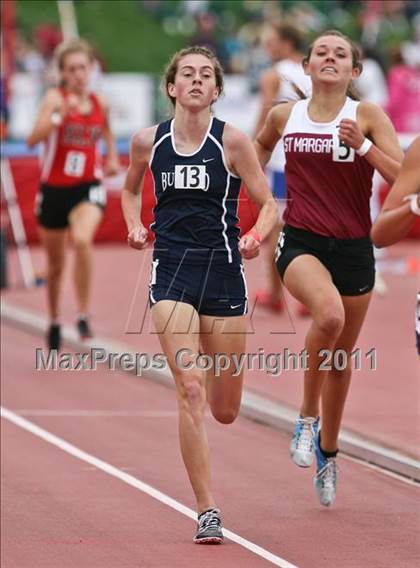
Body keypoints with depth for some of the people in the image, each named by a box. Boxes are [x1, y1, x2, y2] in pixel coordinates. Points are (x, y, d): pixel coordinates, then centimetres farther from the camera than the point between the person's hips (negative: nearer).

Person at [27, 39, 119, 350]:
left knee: (82, 240, -31)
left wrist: (113, 157, 10)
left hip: (88, 187, 0)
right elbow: (33, 139, -26)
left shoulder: (100, 103, 1)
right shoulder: (55, 97, -10)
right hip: (54, 189, 0)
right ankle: (55, 321, 38)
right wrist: (59, 114, -38)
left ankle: (84, 316, -23)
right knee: (56, 264, 14)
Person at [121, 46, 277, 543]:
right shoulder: (148, 142, 2)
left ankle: (214, 369, 48)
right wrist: (134, 226, 2)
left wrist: (255, 237, -20)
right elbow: (130, 190, 22)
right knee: (189, 390, -16)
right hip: (170, 269, 0)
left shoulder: (231, 141, -4)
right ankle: (207, 512, -12)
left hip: (222, 269, 0)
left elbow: (268, 205, 1)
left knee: (224, 410, 8)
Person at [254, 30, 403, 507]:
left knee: (342, 356, 13)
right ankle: (308, 417, -13)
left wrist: (363, 146, -23)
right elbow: (261, 146, 27)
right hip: (301, 243, -1)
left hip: (353, 247, 1)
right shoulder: (284, 116, 3)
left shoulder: (367, 116, -3)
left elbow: (404, 177, -12)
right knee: (329, 314, -33)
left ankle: (328, 450, 36)